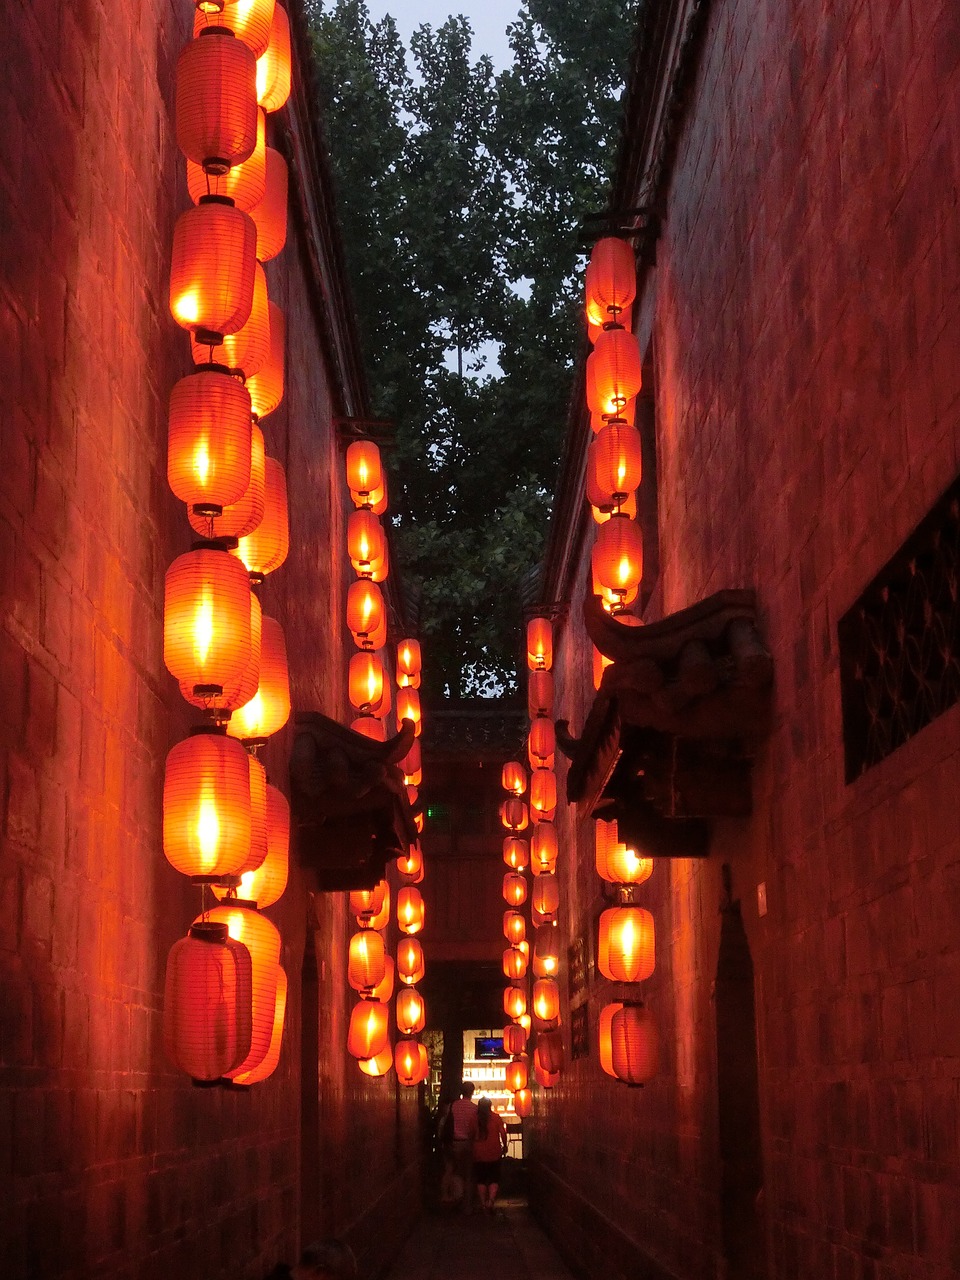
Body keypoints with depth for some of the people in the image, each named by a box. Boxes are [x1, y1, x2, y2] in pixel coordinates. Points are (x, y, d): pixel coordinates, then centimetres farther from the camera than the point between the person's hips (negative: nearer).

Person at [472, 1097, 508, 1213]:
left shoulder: (475, 1118, -3)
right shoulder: (496, 1117, -5)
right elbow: (503, 1133, -7)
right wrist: (504, 1146, 7)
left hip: (479, 1154, 1)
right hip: (494, 1153, -1)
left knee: (480, 1179, 13)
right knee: (494, 1178, 5)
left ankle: (483, 1203, 13)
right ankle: (491, 1201, -13)